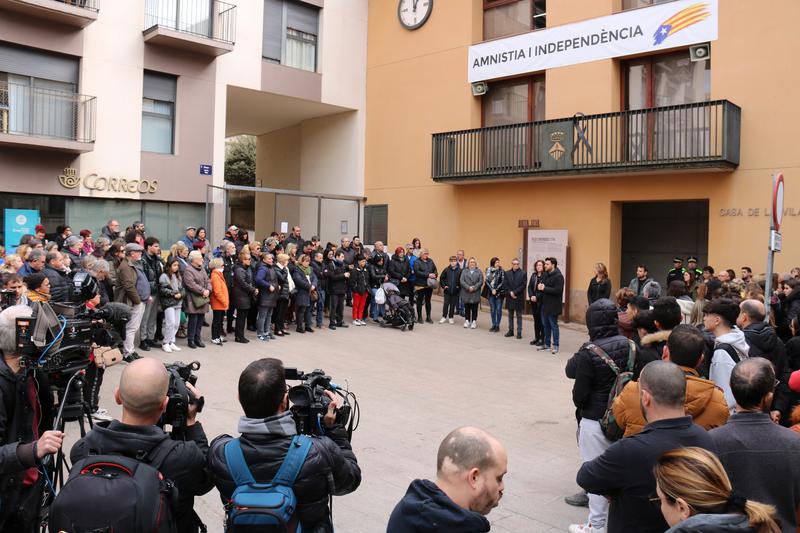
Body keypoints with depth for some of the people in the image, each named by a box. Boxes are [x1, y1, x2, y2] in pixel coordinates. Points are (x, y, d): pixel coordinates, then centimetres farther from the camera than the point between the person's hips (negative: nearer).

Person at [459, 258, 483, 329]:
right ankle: (467, 321, 15)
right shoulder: (464, 271, 9)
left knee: (474, 308, 0)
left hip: (475, 293, -1)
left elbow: (481, 282, -1)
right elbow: (461, 281, -2)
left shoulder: (479, 271, 7)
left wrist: (474, 287, -13)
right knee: (467, 307, 5)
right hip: (466, 293, 1)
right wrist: (468, 287, -13)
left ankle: (474, 322, 7)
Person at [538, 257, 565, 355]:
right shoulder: (546, 274, 12)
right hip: (545, 304, 8)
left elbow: (557, 290, -23)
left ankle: (555, 346, 7)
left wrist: (544, 288, -18)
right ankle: (546, 344, 24)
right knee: (545, 325, 14)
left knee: (553, 326, -1)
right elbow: (541, 284, 19)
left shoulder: (558, 276, -14)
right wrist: (540, 286, -6)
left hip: (553, 306, -8)